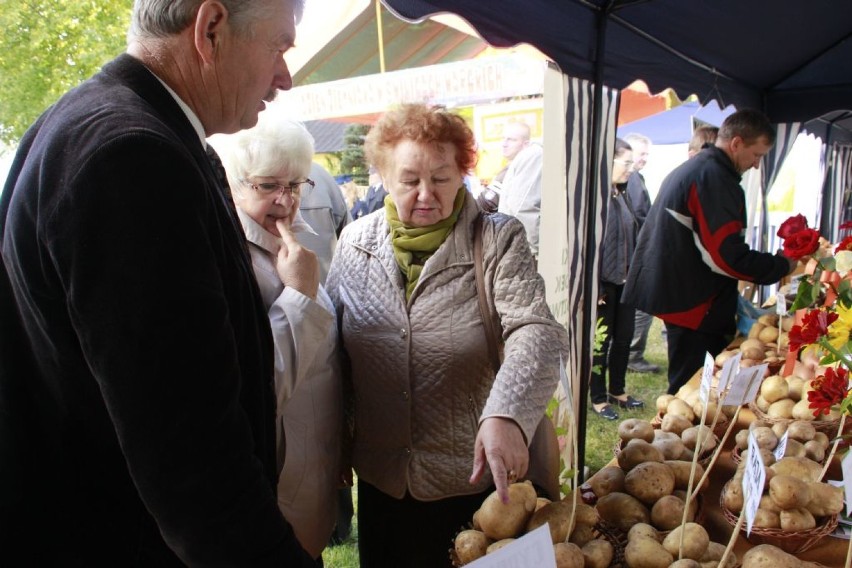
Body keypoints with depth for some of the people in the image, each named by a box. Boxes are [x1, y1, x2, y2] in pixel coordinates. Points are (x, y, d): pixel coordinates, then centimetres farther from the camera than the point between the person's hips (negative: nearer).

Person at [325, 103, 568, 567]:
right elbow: (332, 346, 5)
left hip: (476, 475, -2)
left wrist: (505, 415, -39)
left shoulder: (499, 240, -10)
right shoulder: (354, 242, -1)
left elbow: (534, 332, -22)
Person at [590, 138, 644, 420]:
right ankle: (598, 398, 22)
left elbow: (633, 237, 12)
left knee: (624, 337, 17)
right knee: (601, 341, 6)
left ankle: (617, 391, 34)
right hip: (604, 281, -8)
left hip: (625, 280, 8)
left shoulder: (623, 194, 9)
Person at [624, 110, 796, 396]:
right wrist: (783, 265, -7)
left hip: (674, 294, 10)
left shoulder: (686, 170, 17)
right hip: (694, 301, -10)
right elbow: (727, 256, -21)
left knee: (684, 385, 17)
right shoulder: (714, 176, -16)